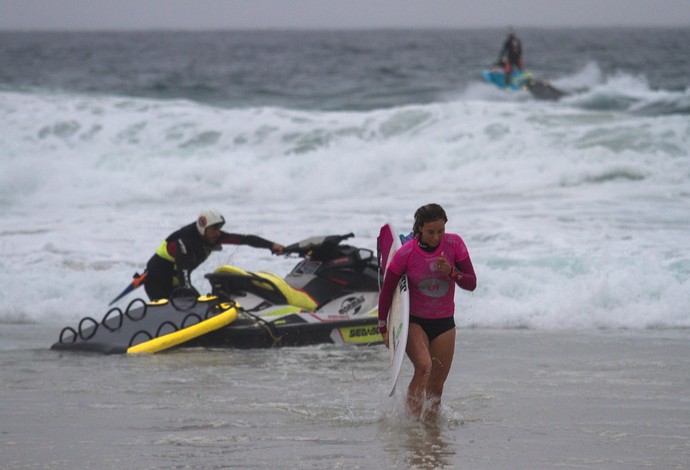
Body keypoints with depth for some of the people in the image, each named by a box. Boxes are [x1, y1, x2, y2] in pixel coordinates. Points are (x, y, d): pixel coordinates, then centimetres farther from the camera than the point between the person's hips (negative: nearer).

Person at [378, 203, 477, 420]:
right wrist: (383, 328, -2)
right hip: (413, 321, -3)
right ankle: (412, 418, -23)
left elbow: (471, 284, -5)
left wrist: (452, 272, -24)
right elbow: (387, 291, -4)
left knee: (436, 386, 3)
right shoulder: (406, 253, -14)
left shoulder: (454, 244, -7)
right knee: (424, 366, -29)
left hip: (444, 323, 3)